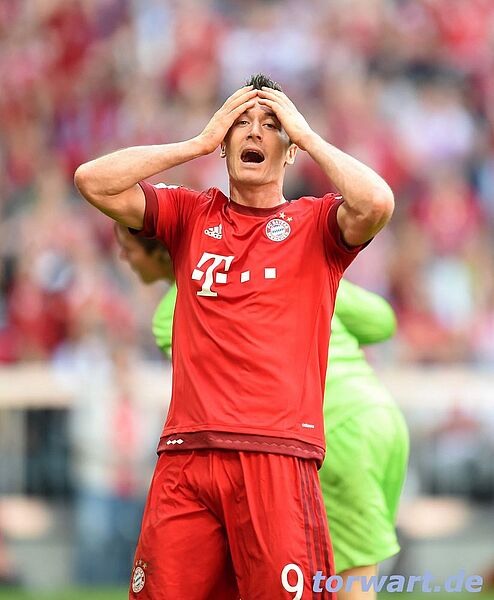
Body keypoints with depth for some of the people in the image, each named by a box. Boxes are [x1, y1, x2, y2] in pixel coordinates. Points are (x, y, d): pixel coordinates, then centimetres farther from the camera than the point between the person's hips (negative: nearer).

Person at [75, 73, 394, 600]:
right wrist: (199, 142, 7)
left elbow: (377, 203, -12)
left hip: (278, 454, -2)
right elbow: (93, 181, 6)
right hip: (185, 456, 2)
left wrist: (306, 134, 0)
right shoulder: (191, 215, 17)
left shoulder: (315, 223, 10)